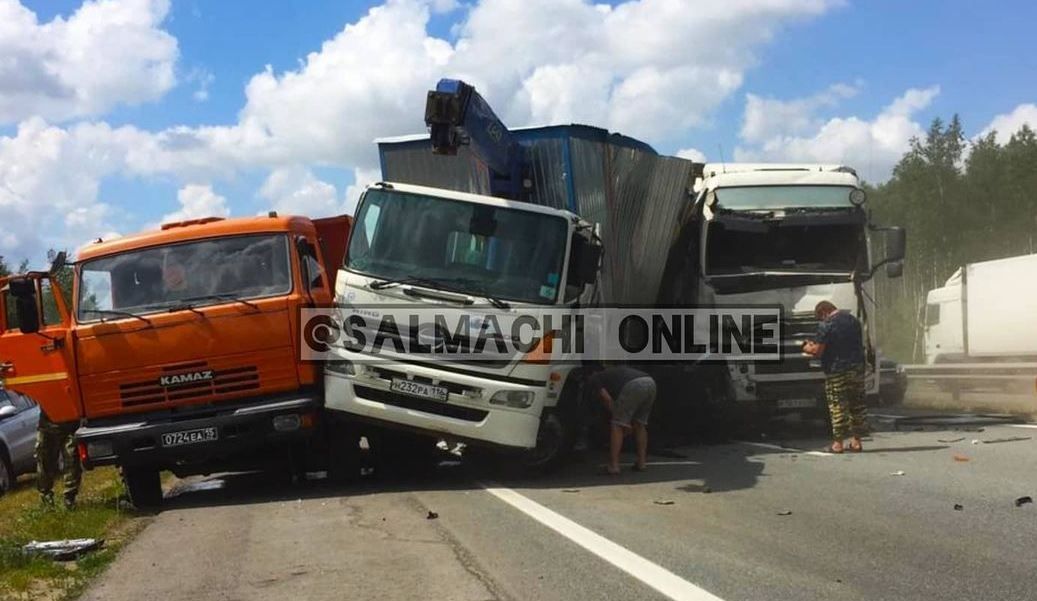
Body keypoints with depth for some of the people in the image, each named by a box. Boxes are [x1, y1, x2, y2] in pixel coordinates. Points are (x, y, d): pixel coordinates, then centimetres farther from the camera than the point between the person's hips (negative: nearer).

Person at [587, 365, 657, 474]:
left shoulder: (593, 380, 20)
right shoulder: (612, 372, 42)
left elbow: (607, 399, 7)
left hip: (634, 385, -7)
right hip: (650, 382, 7)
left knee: (617, 425, 4)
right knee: (640, 424, 23)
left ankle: (613, 465, 2)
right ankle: (641, 462, 22)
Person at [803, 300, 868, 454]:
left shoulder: (826, 325, -12)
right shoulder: (853, 320, 10)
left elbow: (817, 350, -15)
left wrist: (807, 348, 7)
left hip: (837, 372, -6)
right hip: (857, 369, 6)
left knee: (838, 407, -1)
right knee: (857, 405, 11)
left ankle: (838, 443, 0)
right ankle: (856, 441, 16)